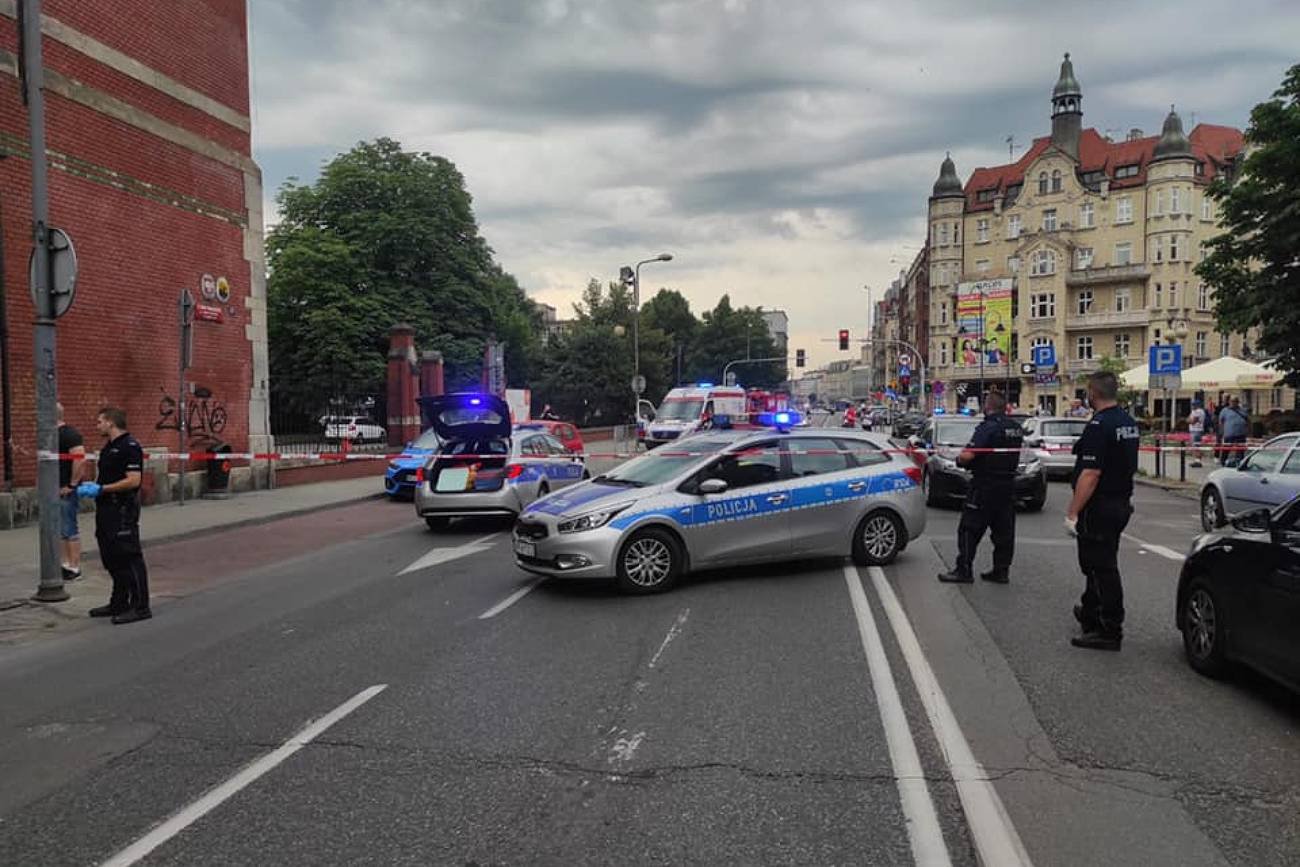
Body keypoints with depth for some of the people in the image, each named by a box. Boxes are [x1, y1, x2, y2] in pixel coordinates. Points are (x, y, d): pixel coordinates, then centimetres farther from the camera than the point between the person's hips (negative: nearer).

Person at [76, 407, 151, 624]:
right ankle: (119, 604, 26)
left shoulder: (129, 447, -15)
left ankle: (140, 607, 0)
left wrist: (101, 489, -20)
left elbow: (133, 480, -22)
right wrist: (91, 485, 6)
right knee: (111, 558, 16)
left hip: (123, 510, -10)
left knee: (129, 558, -6)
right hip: (107, 509, 10)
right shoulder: (109, 447, 16)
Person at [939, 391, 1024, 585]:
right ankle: (1001, 571, 17)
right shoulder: (1016, 428, 9)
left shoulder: (988, 427, -17)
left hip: (985, 485, -8)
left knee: (970, 529, -2)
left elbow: (968, 455, -25)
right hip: (1008, 486, 8)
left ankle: (963, 570, -1)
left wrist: (959, 459, -5)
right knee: (1004, 530, 12)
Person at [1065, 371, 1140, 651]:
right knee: (1099, 563, 22)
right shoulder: (1129, 422, 10)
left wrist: (1072, 512, -23)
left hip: (1099, 507, -10)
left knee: (1101, 567, -3)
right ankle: (1089, 612, 36)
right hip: (1122, 502, 10)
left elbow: (1091, 474, -26)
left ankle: (1109, 631, 3)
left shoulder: (1099, 426, -21)